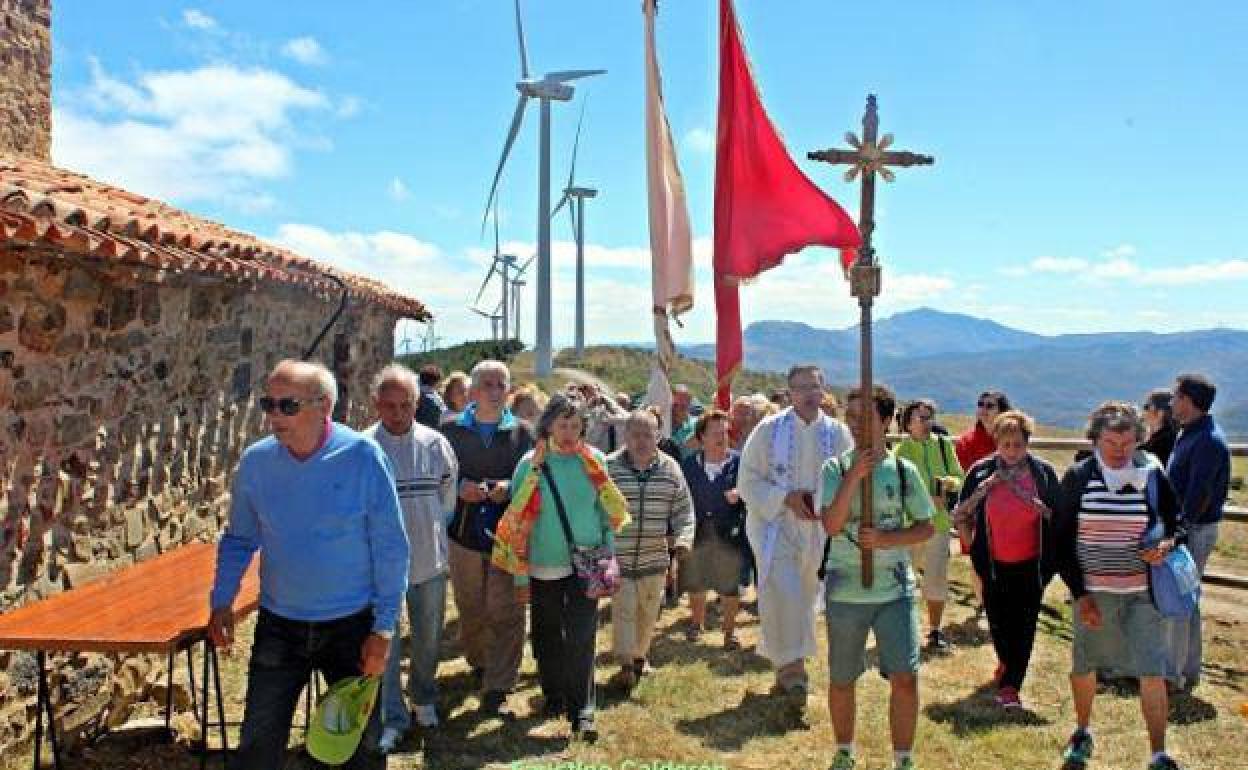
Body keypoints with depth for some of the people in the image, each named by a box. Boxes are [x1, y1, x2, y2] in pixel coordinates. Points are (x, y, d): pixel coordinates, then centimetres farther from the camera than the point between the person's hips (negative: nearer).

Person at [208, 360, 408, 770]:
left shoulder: (363, 456, -15)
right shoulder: (255, 460, -6)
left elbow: (390, 548, -11)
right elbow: (239, 538, 8)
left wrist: (384, 628, -12)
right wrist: (222, 601, -5)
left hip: (351, 627, -2)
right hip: (278, 627, 2)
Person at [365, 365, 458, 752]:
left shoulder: (435, 443, -4)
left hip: (429, 559, 3)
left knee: (428, 639, 18)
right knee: (384, 644, 6)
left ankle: (424, 698, 41)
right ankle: (392, 718, 21)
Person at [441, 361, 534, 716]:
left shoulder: (523, 433, 3)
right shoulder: (452, 430, 2)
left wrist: (509, 488, -15)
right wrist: (459, 489, -13)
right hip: (464, 532, 1)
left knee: (506, 613, -6)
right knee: (470, 609, 14)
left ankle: (496, 690, 0)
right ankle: (479, 663, 38)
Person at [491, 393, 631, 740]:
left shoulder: (594, 460, -3)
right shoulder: (532, 464, -7)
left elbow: (610, 512, 4)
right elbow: (517, 521, -4)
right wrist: (520, 574, -4)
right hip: (543, 566, 0)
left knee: (581, 636, -3)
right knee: (548, 636, 13)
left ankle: (582, 710, 8)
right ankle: (553, 695, 35)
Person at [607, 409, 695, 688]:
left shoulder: (670, 469, 0)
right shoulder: (609, 467, -8)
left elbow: (684, 510, 5)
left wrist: (683, 538, -9)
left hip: (654, 558, 3)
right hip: (618, 558, -3)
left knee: (648, 612, 15)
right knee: (623, 610, -5)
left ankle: (640, 655, 36)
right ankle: (626, 664, 7)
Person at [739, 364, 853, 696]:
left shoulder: (838, 432, -1)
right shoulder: (769, 429, -7)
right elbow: (747, 481, -5)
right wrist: (786, 498, -18)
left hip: (819, 530, 3)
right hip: (774, 525, -3)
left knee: (803, 599, 13)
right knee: (782, 594, -19)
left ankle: (787, 667, 31)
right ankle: (791, 664, -4)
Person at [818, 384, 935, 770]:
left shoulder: (904, 470, 0)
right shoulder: (835, 468, -4)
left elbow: (926, 527, 4)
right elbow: (830, 524, -15)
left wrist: (888, 539, -14)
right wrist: (855, 474, -22)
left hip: (896, 589, 0)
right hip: (845, 590, 0)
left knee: (906, 677, -4)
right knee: (841, 680, 12)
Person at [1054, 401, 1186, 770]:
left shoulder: (1153, 476, -4)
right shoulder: (1078, 476, -6)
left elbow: (1178, 525, 8)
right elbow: (1062, 538, -2)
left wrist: (1168, 544, -16)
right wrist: (1080, 594, -7)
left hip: (1142, 591, 0)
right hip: (1092, 591, 1)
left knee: (1152, 672, -4)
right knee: (1083, 664, 14)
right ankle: (1082, 732, 37)